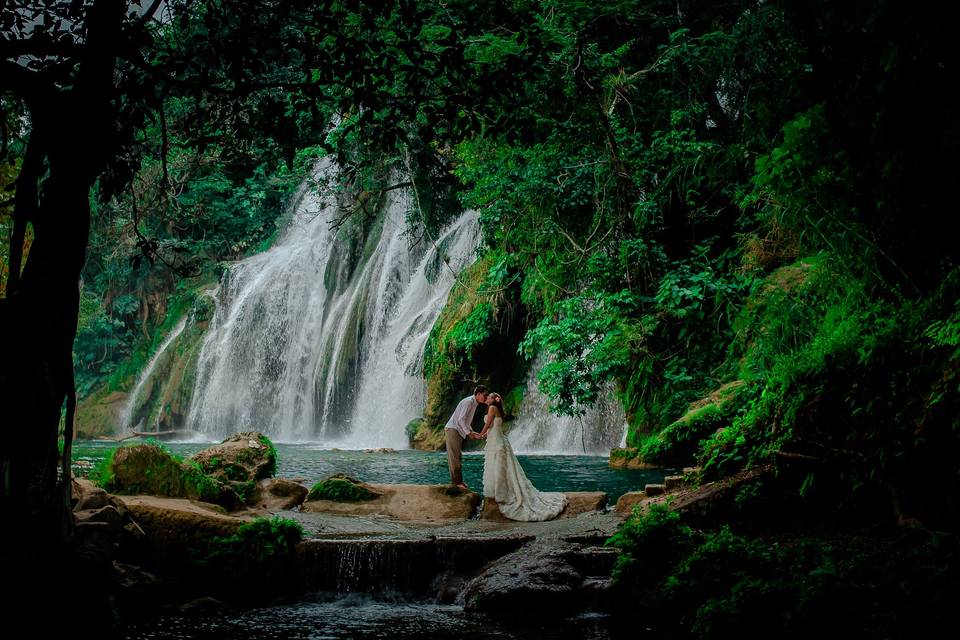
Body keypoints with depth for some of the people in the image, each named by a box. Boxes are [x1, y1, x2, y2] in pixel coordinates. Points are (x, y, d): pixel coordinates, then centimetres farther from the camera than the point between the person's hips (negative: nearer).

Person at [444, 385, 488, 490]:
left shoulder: (474, 403, 15)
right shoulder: (468, 402, -15)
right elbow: (461, 419, -22)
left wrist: (472, 432, 12)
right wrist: (469, 433, -21)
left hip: (459, 432, 10)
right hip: (452, 429, -10)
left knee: (458, 457, 9)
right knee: (455, 457, -10)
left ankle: (459, 481, 10)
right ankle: (456, 481, -11)